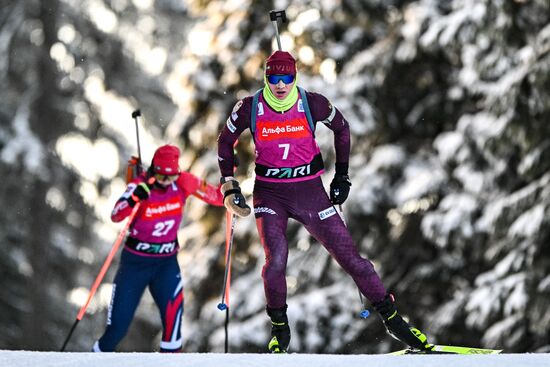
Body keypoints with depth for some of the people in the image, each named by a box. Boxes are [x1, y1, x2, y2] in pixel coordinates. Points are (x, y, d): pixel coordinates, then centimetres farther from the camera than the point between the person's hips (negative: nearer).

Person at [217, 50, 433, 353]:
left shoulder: (312, 104, -10)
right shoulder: (250, 108, -9)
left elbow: (341, 128, 9)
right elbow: (225, 141, 8)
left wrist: (342, 175, 8)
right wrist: (229, 185, 2)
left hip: (309, 191, 0)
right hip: (269, 194, 0)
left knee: (348, 255, -2)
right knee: (275, 260, -21)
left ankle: (391, 317, 10)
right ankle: (279, 329, 3)